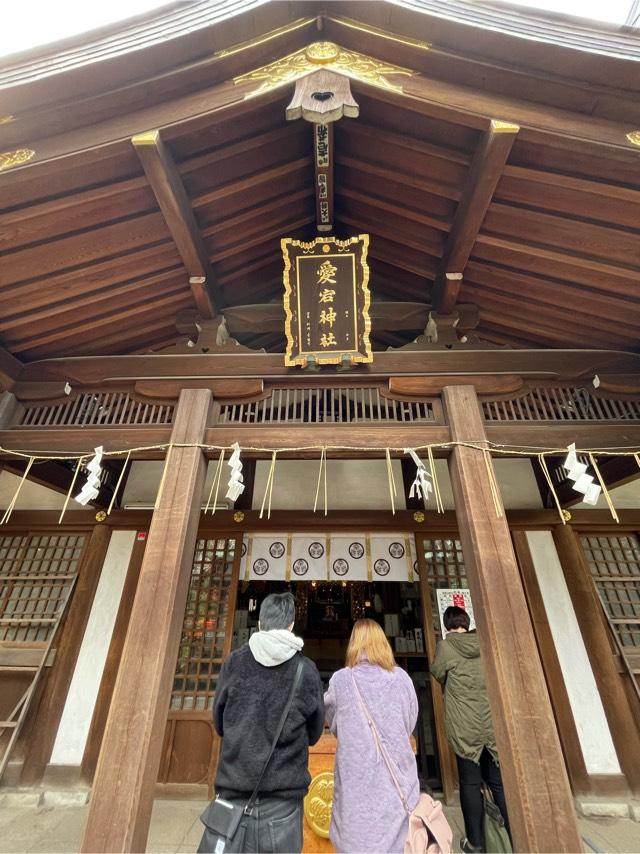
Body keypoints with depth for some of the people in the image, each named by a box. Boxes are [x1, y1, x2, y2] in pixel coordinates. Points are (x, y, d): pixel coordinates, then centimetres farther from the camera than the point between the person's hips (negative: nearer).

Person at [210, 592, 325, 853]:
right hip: (283, 789, -1)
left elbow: (219, 723, 5)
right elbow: (314, 733, 3)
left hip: (234, 785, 1)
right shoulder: (306, 669, -10)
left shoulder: (234, 662, -8)